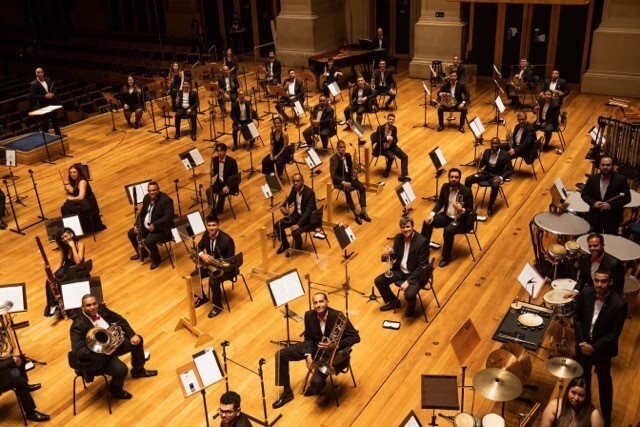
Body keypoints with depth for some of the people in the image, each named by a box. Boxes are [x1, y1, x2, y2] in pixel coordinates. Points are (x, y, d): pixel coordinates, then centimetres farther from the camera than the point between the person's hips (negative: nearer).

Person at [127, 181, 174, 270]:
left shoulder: (166, 200, -23)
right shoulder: (147, 197, 2)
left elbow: (169, 217, -30)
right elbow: (142, 212, 13)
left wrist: (154, 225, -35)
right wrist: (137, 224, -1)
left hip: (161, 228, -9)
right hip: (146, 225, 9)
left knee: (148, 241, -29)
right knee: (131, 233, 11)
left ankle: (156, 259, 0)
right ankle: (142, 252, 31)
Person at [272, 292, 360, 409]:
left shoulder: (338, 317, -26)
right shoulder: (309, 315, -11)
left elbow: (356, 337, -21)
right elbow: (308, 338, 3)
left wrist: (336, 345, -33)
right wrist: (308, 356, -13)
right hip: (314, 347, 6)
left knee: (316, 382, -28)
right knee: (281, 354, -4)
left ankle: (316, 389, 14)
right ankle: (287, 392, 11)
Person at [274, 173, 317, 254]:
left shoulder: (309, 193, -26)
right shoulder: (294, 189, -4)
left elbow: (308, 211, -30)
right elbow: (289, 199, 16)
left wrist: (298, 224, -39)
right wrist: (282, 206, -7)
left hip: (308, 218, -7)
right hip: (297, 214, 7)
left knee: (295, 232, -30)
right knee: (277, 225, -6)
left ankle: (298, 247, 3)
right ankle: (284, 244, 19)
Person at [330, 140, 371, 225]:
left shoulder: (348, 155, 6)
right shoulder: (333, 159, -13)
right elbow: (333, 175, -17)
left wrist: (354, 174, -5)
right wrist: (343, 182, -28)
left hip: (349, 177, 6)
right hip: (339, 180, -6)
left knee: (362, 188, -18)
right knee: (347, 190, -35)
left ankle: (363, 212, -16)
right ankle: (356, 214, -28)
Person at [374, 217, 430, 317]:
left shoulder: (422, 241, -22)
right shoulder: (398, 237, -3)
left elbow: (422, 266, -20)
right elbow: (394, 256, 6)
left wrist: (408, 281, -25)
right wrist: (385, 255, -19)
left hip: (415, 274, -6)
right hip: (400, 270, 6)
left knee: (409, 295, -28)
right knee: (378, 281, -3)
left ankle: (411, 307, 12)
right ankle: (393, 302, 23)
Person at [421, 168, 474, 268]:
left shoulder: (466, 191, -19)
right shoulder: (445, 187, -2)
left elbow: (470, 210, -13)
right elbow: (440, 203, 7)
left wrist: (462, 210, -35)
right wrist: (432, 214, -8)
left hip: (461, 220, -6)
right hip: (447, 216, 6)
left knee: (448, 230, -33)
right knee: (428, 222, -11)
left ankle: (446, 257, -11)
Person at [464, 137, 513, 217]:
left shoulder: (505, 155, -10)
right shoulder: (487, 152, 2)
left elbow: (510, 170, -9)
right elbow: (481, 164, 12)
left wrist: (501, 177, -24)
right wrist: (480, 167, -12)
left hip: (496, 175, -4)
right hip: (486, 173, 4)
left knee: (495, 186, -38)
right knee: (468, 179, -16)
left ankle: (490, 206, -18)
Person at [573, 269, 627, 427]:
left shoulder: (619, 304, -26)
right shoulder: (585, 294, -17)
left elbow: (614, 334, -19)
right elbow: (577, 319, -5)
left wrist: (594, 347, -21)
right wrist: (582, 342, -12)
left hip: (603, 349, -3)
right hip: (583, 345, 4)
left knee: (604, 382, 15)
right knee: (583, 377, 25)